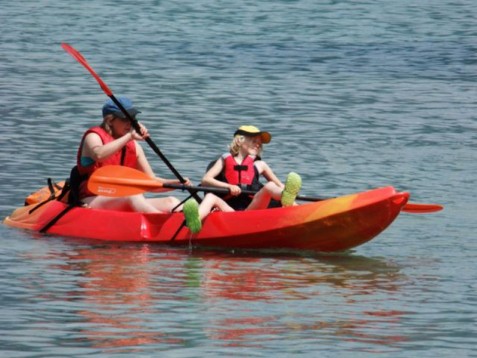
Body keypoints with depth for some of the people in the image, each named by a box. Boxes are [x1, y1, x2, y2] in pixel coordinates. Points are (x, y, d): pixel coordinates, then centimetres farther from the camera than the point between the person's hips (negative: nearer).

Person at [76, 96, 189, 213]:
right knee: (133, 195, -35)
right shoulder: (94, 136, -2)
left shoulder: (133, 146, 17)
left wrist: (178, 183, -5)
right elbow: (99, 155, -28)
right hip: (93, 201, -7)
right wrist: (129, 136, -28)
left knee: (171, 202, -11)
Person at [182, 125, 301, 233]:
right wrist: (228, 186, -11)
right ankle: (195, 221, -64)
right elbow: (205, 180, 5)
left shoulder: (259, 165, 22)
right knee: (211, 197, -29)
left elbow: (279, 186, 25)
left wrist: (292, 202, 5)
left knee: (270, 186, -22)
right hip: (228, 210, -1)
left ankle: (287, 199, -61)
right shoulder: (225, 160, 18)